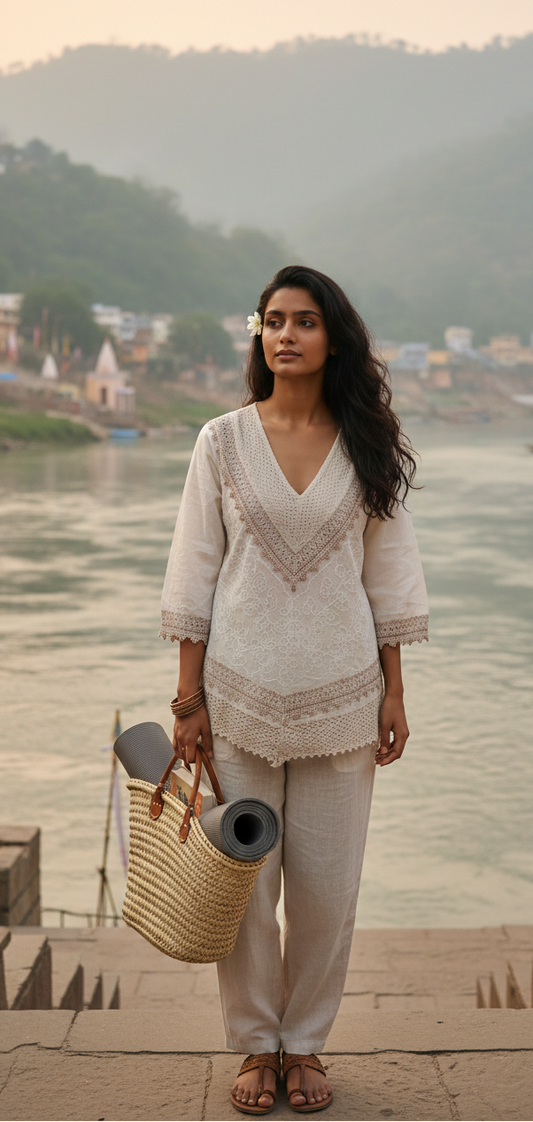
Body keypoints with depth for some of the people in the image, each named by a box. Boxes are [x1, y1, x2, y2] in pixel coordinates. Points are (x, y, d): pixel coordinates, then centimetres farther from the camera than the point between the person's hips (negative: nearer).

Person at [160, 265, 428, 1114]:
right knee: (242, 882, 6)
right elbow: (195, 573, 0)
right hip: (241, 692, 0)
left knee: (327, 885, 7)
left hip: (339, 695, 1)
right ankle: (256, 1046, 24)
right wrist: (188, 696, -3)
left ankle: (305, 1044, 26)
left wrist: (393, 692, 2)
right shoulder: (224, 441, -1)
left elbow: (388, 572, 5)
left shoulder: (368, 445, 2)